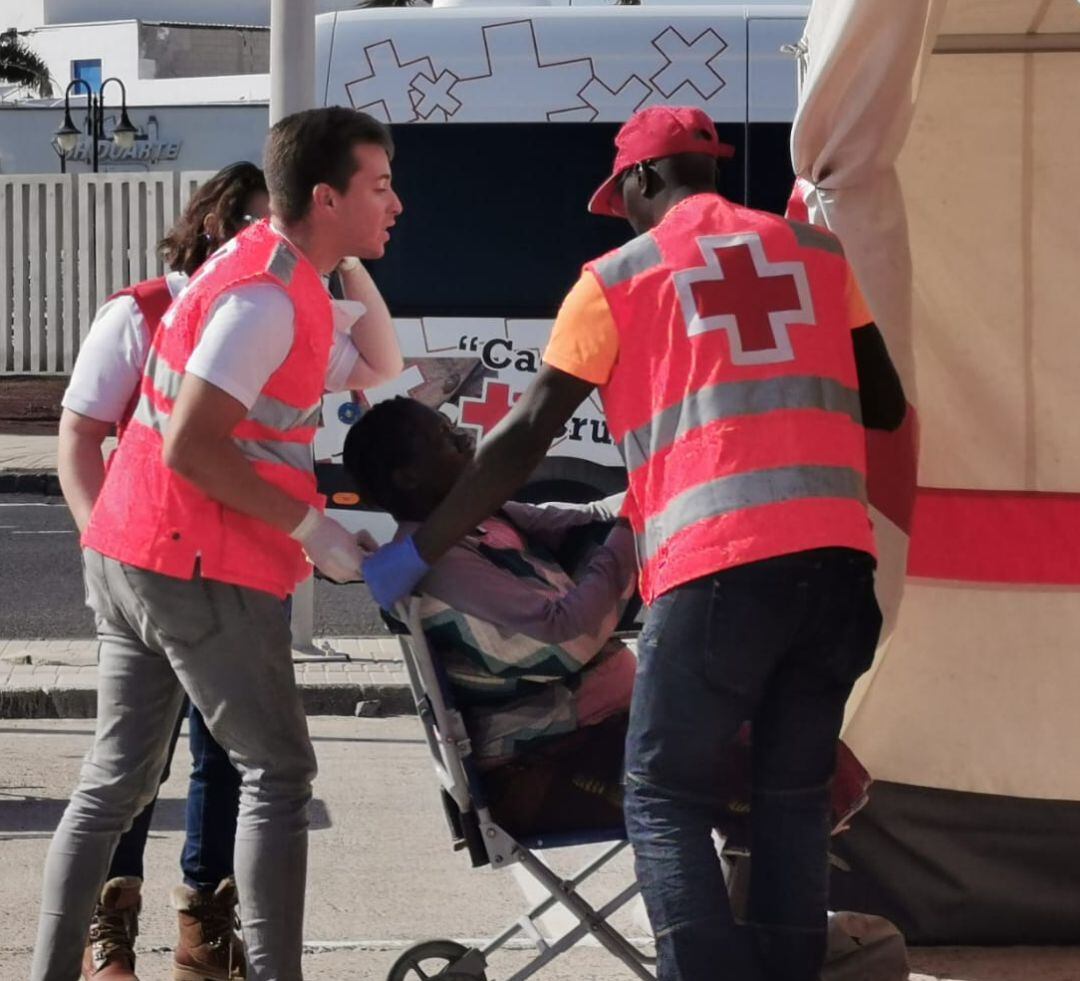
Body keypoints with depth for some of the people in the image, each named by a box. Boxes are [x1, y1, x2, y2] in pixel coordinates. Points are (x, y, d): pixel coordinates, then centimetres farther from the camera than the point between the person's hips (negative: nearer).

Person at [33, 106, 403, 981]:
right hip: (199, 571, -10)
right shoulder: (269, 299, -18)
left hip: (131, 553, 10)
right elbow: (190, 447, -24)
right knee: (279, 775, -1)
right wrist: (311, 529, -18)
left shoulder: (258, 263, 13)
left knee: (117, 779, 11)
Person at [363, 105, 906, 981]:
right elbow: (885, 406, 21)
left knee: (665, 797, 5)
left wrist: (420, 551, 14)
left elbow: (524, 438, 7)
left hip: (717, 564, -4)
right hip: (837, 553, 4)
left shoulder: (620, 277, 8)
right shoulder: (819, 251, 17)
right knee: (795, 793, 14)